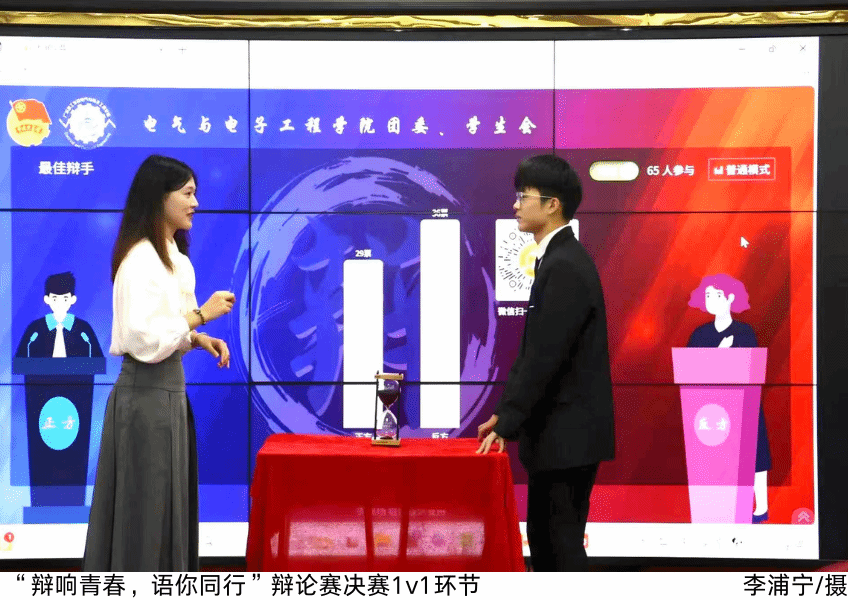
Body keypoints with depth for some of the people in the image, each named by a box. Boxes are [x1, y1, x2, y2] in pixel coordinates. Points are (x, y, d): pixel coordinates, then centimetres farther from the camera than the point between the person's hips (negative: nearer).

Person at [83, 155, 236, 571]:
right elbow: (145, 341, -26)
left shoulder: (171, 256, 13)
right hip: (147, 397, -10)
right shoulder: (140, 260, -18)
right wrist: (200, 314, -18)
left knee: (166, 505, 14)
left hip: (168, 393, 10)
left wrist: (199, 339, 3)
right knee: (146, 509, -1)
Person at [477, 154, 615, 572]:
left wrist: (508, 425, -17)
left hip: (569, 434, -10)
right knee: (543, 538, 15)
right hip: (556, 432, 10)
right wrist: (505, 412, 16)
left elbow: (546, 357, -22)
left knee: (562, 542, -4)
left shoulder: (566, 267, -18)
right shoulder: (556, 260, 14)